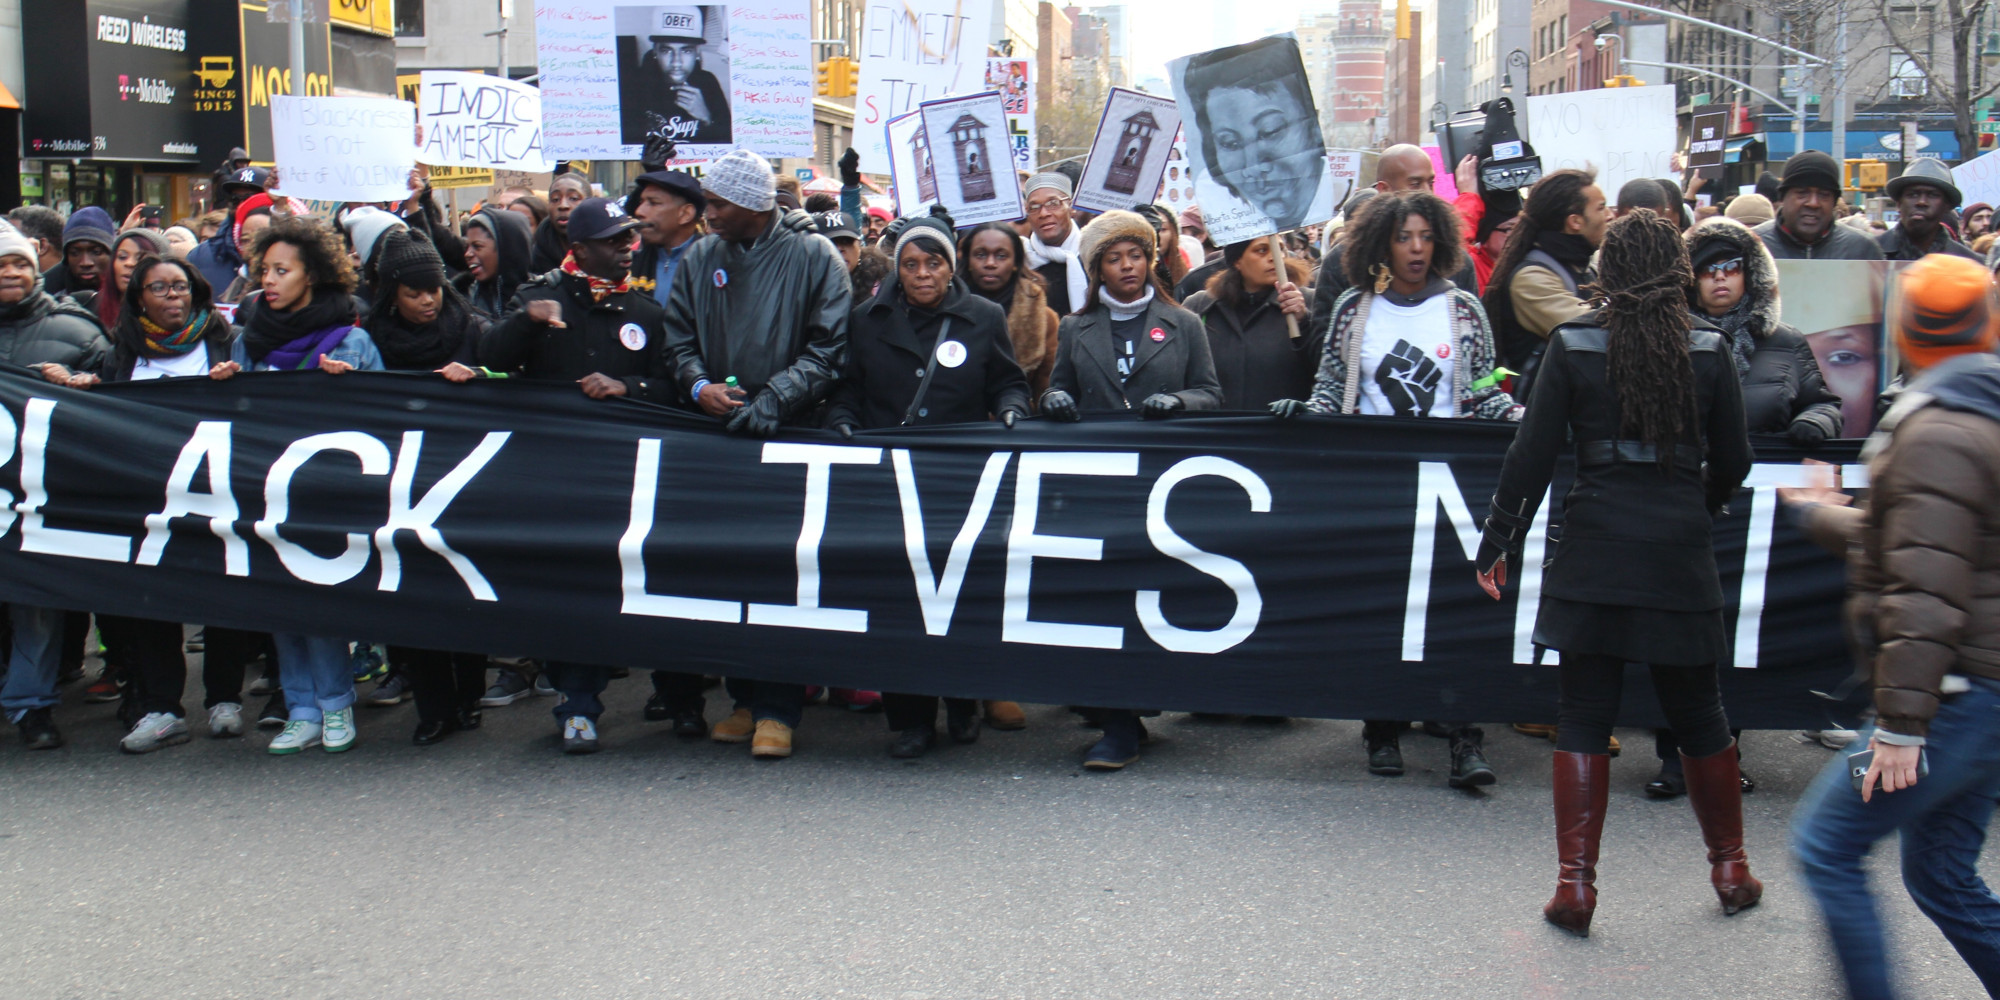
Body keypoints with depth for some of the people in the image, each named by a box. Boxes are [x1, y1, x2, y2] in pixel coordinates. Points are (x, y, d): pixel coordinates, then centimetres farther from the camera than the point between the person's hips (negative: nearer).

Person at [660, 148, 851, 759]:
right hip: (719, 434, 5)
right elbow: (678, 338, 14)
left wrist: (773, 399, -16)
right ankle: (746, 698, 15)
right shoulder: (699, 260, 13)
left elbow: (827, 349, -6)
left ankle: (778, 710, -2)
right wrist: (699, 385, -7)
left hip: (793, 435, -5)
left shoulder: (813, 257, -1)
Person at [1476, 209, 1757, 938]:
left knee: (1583, 719, 5)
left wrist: (1499, 542, 4)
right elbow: (1733, 462, 7)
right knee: (1697, 714, 16)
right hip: (1681, 555, 1)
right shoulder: (1709, 354, -1)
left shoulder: (1572, 348, -4)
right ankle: (1731, 869, 29)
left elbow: (1532, 455, -4)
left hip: (1593, 555, -1)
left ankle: (1576, 884, 3)